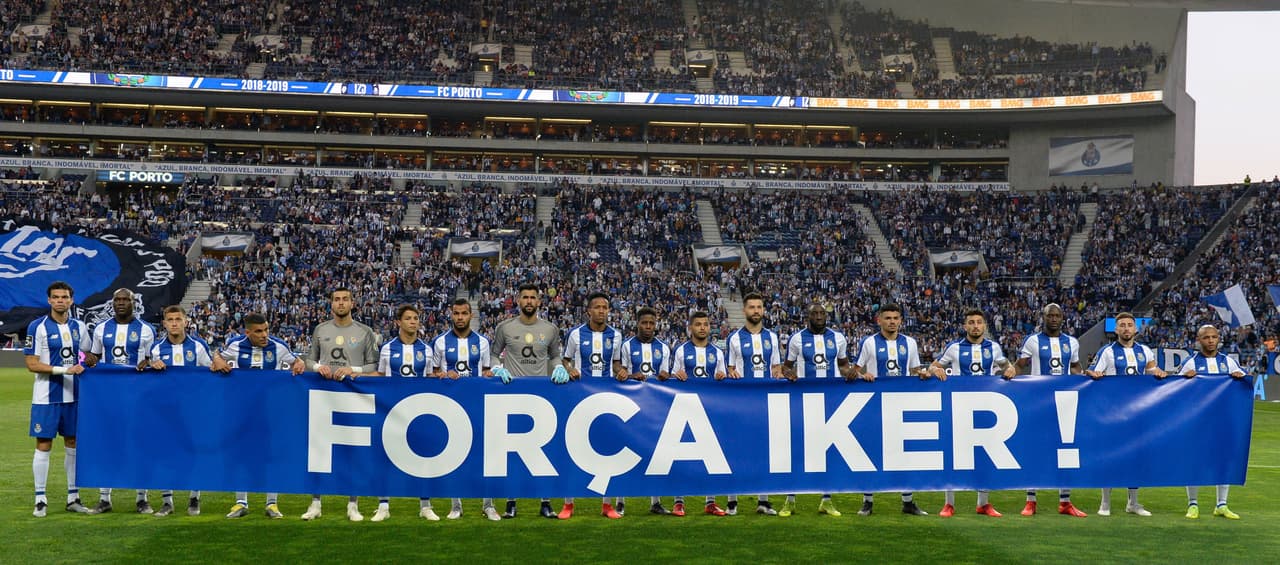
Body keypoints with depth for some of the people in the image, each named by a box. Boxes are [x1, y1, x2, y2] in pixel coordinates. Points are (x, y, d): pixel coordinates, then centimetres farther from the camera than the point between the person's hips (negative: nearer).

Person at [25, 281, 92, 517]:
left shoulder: (78, 326, 8)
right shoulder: (37, 327, -8)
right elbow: (32, 364, -12)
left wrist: (86, 366, 0)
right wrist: (64, 369, -19)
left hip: (74, 395, 5)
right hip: (46, 397, -5)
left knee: (73, 444, 9)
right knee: (43, 445, -2)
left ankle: (73, 497, 17)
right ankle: (40, 500, 5)